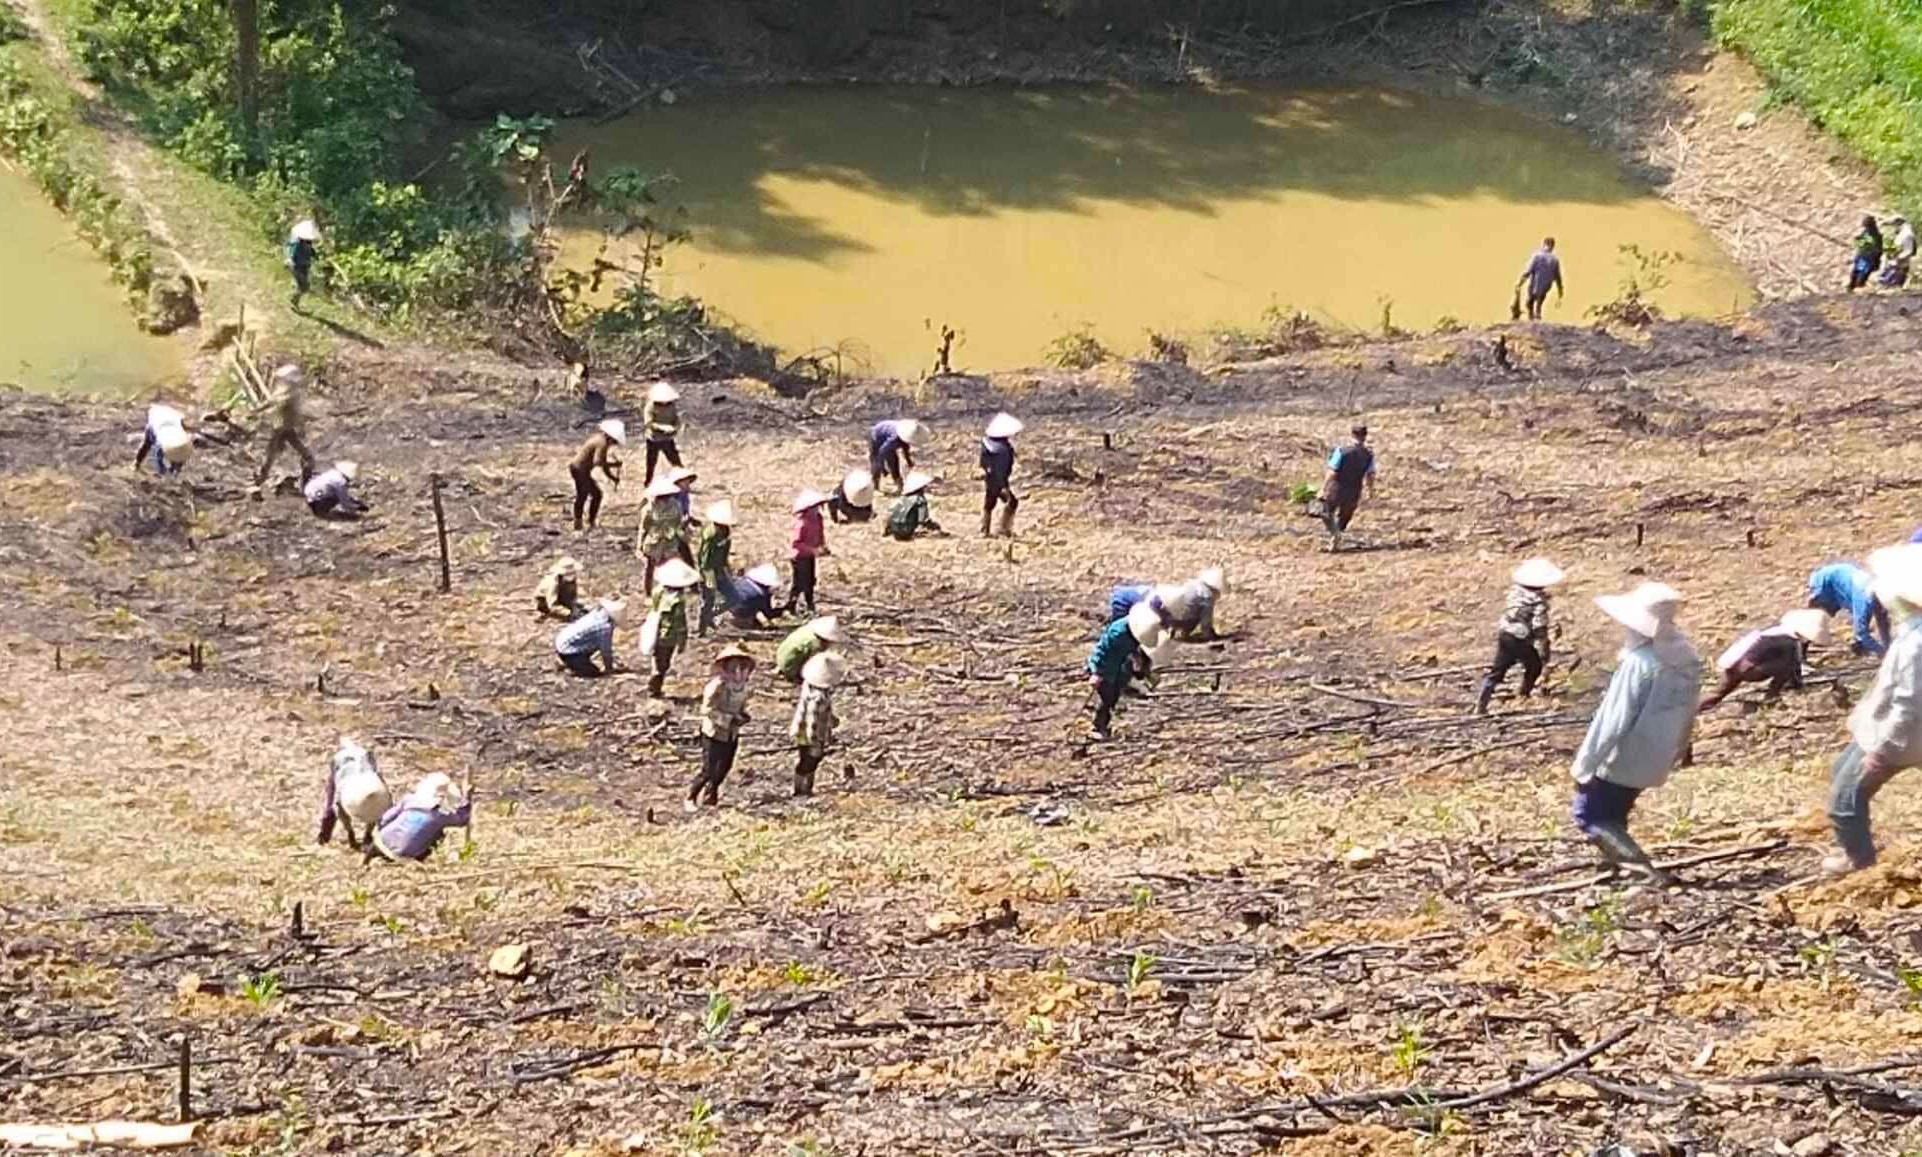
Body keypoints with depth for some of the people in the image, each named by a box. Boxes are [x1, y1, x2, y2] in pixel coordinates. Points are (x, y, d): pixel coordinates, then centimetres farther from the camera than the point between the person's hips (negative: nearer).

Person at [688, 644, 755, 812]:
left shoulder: (742, 687, -3)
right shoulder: (717, 686, -25)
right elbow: (707, 710, -26)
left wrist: (743, 716, -11)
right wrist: (730, 719, -30)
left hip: (732, 735, 7)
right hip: (714, 734, -7)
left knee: (724, 768, 18)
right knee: (709, 771, -5)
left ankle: (711, 795, 43)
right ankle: (691, 798, 17)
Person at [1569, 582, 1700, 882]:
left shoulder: (1639, 662, -26)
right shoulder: (1686, 656, -2)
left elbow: (1612, 720, -23)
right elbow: (1686, 712, 7)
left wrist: (1584, 764, -15)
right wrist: (1676, 751, 20)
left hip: (1623, 760, -8)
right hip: (1655, 760, 8)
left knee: (1589, 815, 6)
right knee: (1613, 815, 24)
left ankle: (1638, 864, -5)